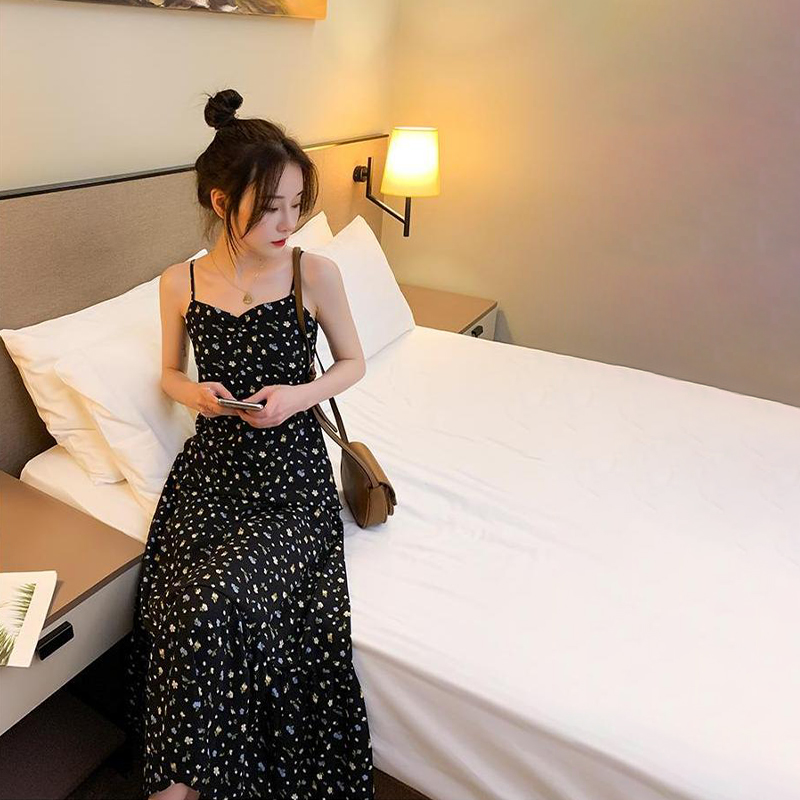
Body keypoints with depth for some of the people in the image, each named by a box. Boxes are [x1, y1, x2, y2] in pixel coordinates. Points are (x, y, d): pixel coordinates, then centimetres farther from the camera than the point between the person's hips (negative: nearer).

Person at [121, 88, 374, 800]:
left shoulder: (316, 273, -6)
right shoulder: (180, 284, 0)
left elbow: (353, 363, 6)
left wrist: (300, 395, -13)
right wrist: (194, 392, -8)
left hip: (291, 473, -2)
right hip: (211, 467, 3)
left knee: (217, 601, -23)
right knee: (174, 605, -19)